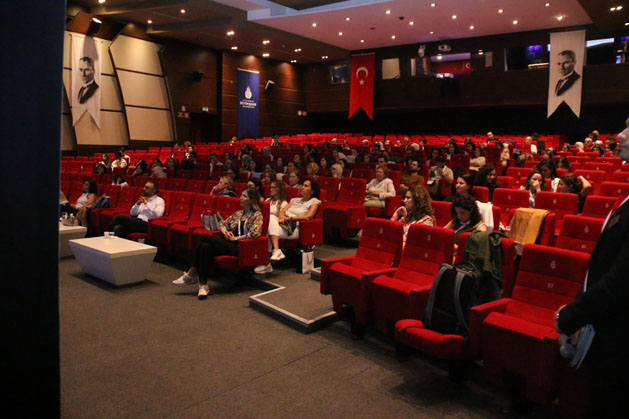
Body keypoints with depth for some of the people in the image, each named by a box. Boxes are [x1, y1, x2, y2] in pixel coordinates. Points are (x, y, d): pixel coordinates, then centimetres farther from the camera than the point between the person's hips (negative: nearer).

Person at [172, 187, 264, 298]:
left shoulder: (257, 215, 2)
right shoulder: (238, 213, 25)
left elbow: (254, 233, -13)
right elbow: (222, 223, 28)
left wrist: (236, 238, -10)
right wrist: (225, 232, 5)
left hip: (240, 247, -7)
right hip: (229, 243, 7)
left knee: (204, 238, -22)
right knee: (205, 247, -26)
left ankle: (191, 274, -15)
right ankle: (203, 285, -26)